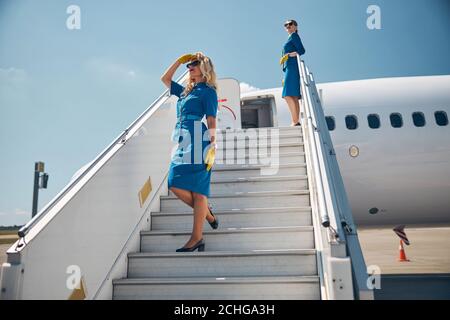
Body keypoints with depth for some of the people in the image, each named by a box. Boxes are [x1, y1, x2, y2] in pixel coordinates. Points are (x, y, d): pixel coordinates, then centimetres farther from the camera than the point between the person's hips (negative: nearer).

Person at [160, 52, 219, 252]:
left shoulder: (208, 91, 3)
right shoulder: (185, 91, 24)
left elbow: (211, 121, -6)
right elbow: (165, 79, 35)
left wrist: (212, 146, -15)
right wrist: (180, 60, 27)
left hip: (198, 143, -8)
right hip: (182, 143, 8)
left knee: (197, 190, -9)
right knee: (175, 185, -2)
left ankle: (197, 238, -3)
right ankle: (207, 213, 17)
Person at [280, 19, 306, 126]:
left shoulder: (294, 36, 2)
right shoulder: (291, 38, 29)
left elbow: (302, 50, -12)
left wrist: (288, 55, -20)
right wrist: (286, 76, 24)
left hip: (293, 67, -10)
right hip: (290, 68, 10)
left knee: (288, 95, -19)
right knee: (293, 97, 3)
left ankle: (295, 121, -23)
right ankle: (296, 121, 2)